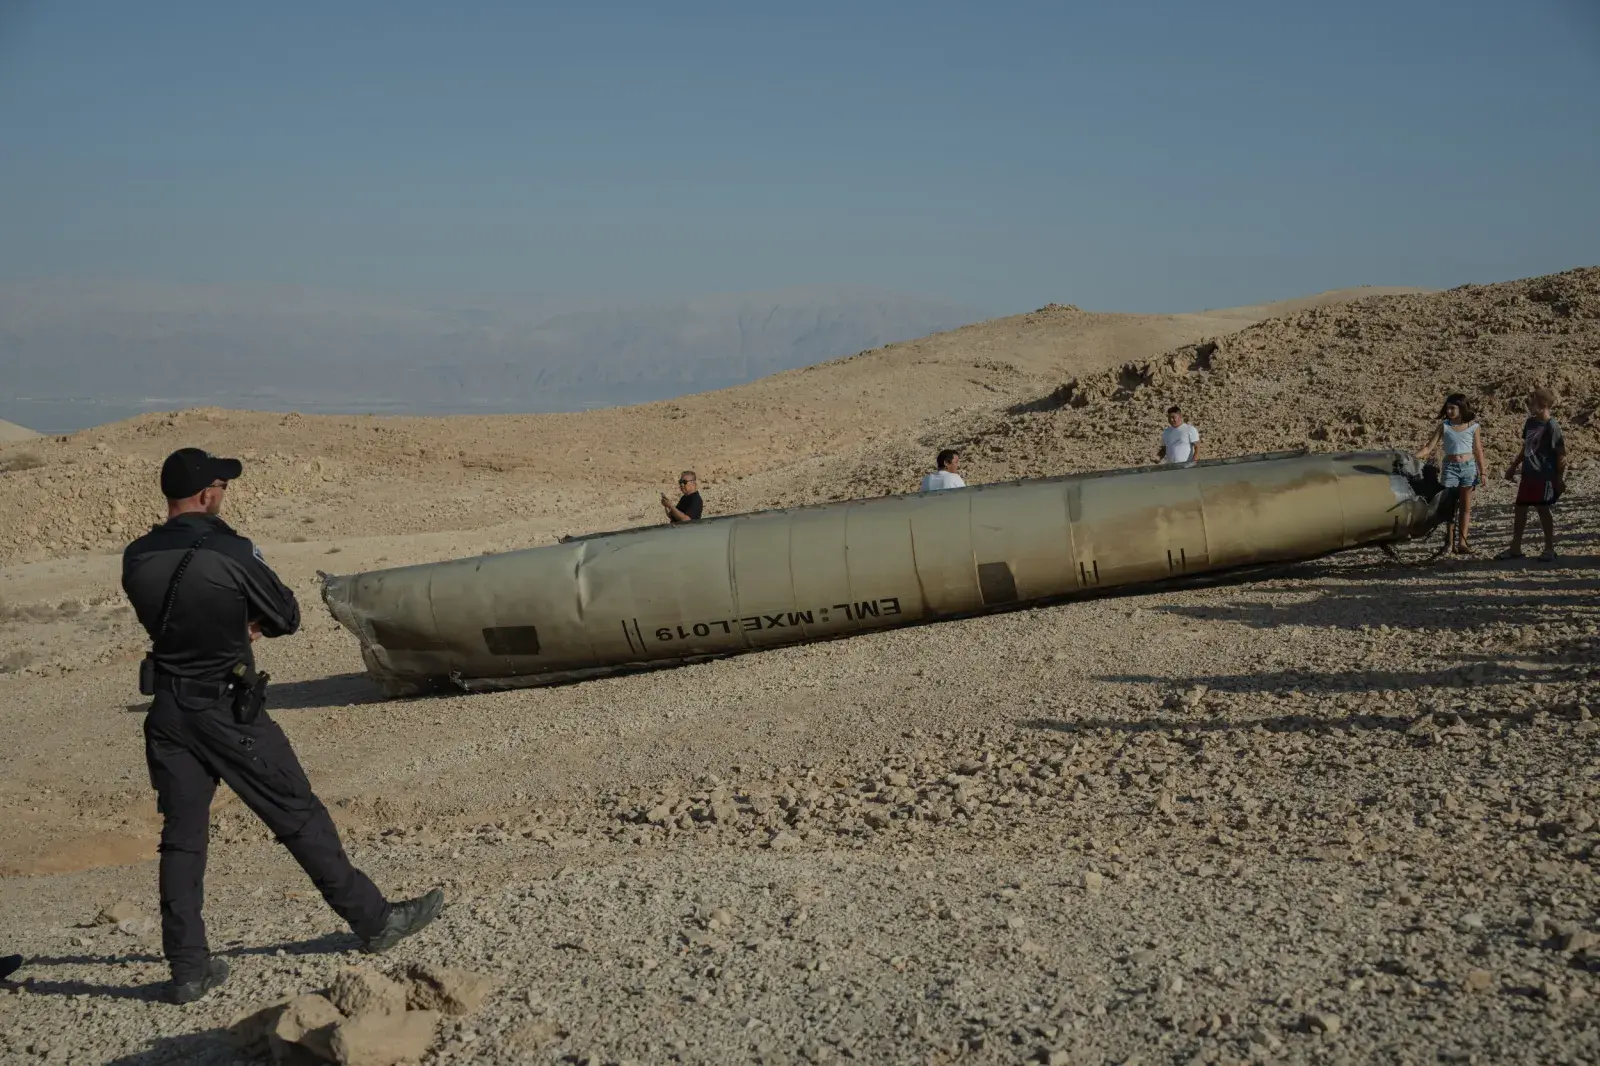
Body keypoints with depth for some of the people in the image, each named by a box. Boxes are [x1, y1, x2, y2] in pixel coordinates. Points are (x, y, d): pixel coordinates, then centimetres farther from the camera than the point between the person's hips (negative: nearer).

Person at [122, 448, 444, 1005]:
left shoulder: (136, 560, -1)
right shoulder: (231, 553, -18)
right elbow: (287, 617, -6)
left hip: (167, 713, 5)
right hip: (228, 711, -5)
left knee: (181, 836, 10)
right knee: (300, 816, 5)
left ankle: (188, 968, 12)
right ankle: (374, 920, 18)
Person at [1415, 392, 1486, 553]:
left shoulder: (1473, 426, 1)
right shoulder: (1444, 426, 0)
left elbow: (1478, 451, 6)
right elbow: (1429, 447, -3)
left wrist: (1482, 473, 4)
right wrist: (1413, 457, -17)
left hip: (1468, 467, 1)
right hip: (1450, 467, -1)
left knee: (1465, 507, 5)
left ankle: (1462, 540, 11)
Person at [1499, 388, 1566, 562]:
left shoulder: (1551, 426, -16)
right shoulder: (1530, 422, 8)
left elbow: (1561, 454, -14)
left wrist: (1560, 478, -14)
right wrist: (1514, 466, 25)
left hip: (1544, 476, -8)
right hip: (1528, 474, 8)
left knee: (1542, 509, -1)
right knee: (1520, 509, 9)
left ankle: (1549, 549, 12)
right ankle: (1515, 548, 18)